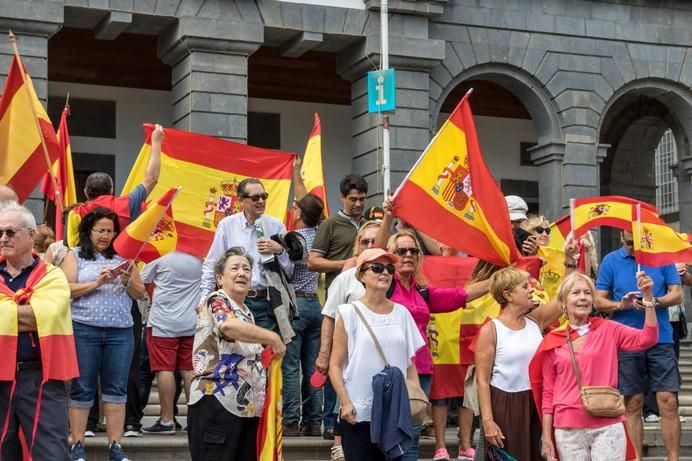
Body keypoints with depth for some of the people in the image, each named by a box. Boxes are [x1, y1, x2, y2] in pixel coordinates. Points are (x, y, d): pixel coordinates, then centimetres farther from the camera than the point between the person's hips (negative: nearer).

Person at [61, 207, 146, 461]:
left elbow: (141, 293, 12)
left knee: (116, 388, 2)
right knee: (82, 388, 1)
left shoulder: (123, 257, 13)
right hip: (84, 329, -2)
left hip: (120, 331, 2)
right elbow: (66, 290, -5)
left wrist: (128, 281, -8)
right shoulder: (75, 255, 7)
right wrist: (97, 283, -13)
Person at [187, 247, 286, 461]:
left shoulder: (246, 312, 20)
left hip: (246, 406, 9)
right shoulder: (216, 301, -6)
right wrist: (273, 338, -25)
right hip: (216, 403, -9)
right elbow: (228, 325, -30)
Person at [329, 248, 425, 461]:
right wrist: (345, 402, -13)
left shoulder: (402, 313, 9)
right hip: (358, 412, -3)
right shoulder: (350, 313, -2)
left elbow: (410, 363, 13)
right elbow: (335, 365, -4)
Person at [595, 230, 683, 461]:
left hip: (660, 339, 0)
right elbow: (599, 301, 3)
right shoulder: (611, 261, 2)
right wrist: (621, 305, -17)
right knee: (632, 405, 5)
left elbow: (677, 294, 1)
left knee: (668, 402, -4)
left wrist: (655, 301, -18)